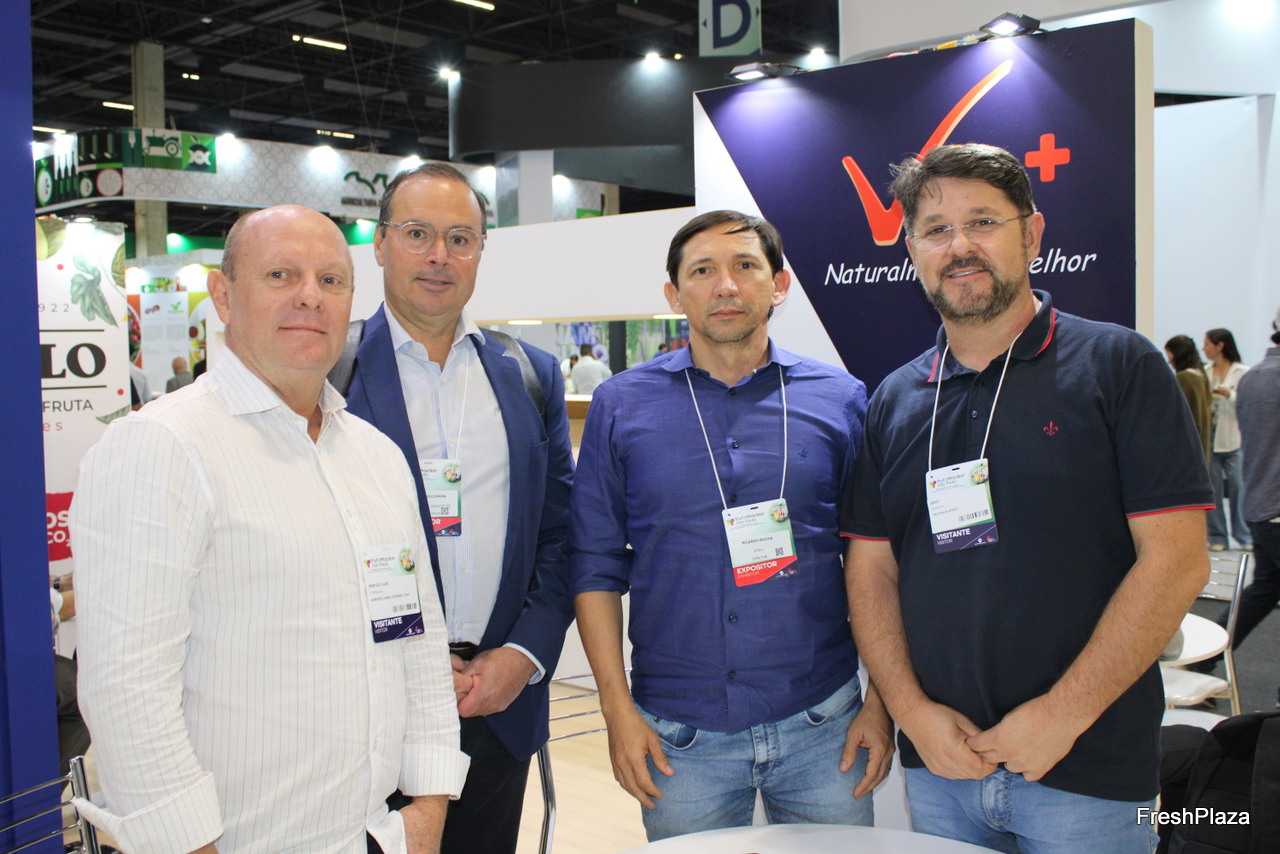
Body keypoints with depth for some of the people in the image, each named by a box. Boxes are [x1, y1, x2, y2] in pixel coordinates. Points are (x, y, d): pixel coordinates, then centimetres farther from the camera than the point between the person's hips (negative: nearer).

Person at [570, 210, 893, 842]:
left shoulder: (840, 400, 2)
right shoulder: (621, 406, 0)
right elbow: (596, 564, 1)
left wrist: (883, 701, 0)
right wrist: (618, 708, -4)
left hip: (823, 722, 1)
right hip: (677, 734, 0)